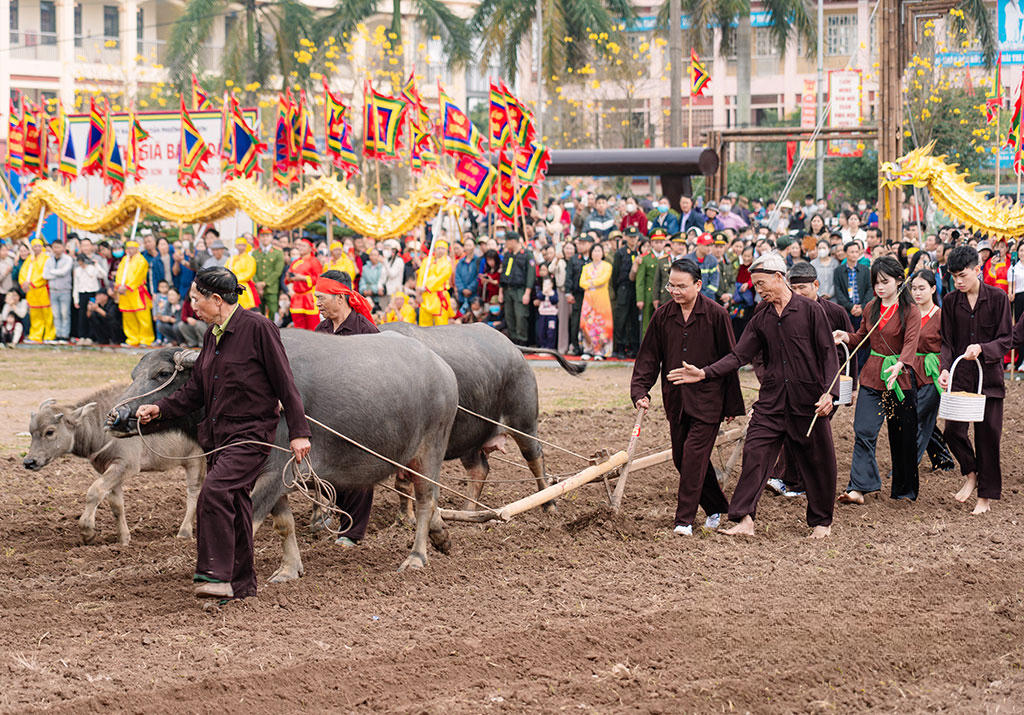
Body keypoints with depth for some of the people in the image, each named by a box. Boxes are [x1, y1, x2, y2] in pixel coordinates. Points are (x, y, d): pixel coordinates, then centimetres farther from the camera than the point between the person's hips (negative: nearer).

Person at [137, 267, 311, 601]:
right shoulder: (212, 335, 12)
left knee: (214, 491, -24)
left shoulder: (257, 328, -11)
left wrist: (298, 432, -11)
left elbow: (284, 382, -10)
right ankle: (241, 585, 21)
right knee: (234, 505, 11)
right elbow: (196, 389, 17)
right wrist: (161, 408, 4)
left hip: (251, 434, -8)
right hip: (217, 433, 8)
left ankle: (215, 576, -23)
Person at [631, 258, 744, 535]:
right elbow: (648, 357, 9)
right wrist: (640, 390, -5)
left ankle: (684, 519, -9)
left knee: (694, 455, -12)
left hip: (707, 398, -5)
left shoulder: (716, 314, -6)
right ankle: (717, 508, 27)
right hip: (675, 399, 5)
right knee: (681, 457, 9)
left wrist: (732, 405, -1)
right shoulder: (663, 316, 4)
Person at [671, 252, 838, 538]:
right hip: (771, 401, 4)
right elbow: (739, 356, 7)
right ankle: (744, 519, -11)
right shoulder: (761, 320, 10)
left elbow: (828, 354, -4)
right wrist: (704, 373, -5)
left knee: (817, 463, 5)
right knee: (754, 454, -8)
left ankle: (821, 521, 20)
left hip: (808, 401, -4)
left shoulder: (810, 310, -3)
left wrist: (829, 392, -14)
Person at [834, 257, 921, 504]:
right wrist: (846, 337, -3)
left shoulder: (910, 311, -7)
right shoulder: (871, 308, 9)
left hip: (900, 377, -4)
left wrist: (899, 365, -39)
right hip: (872, 377, 4)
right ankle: (858, 488, -11)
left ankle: (904, 489, 21)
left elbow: (911, 343, -19)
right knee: (864, 431, -8)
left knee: (902, 435, 6)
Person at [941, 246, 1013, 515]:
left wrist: (982, 348, -21)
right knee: (952, 430, -9)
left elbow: (1006, 340, -4)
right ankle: (971, 474, 18)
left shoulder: (997, 298, -4)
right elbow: (947, 342, 6)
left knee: (988, 435, 1)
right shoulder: (951, 302, 4)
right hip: (960, 376, 2)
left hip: (989, 375, -2)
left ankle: (986, 495, 14)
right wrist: (944, 369, -11)